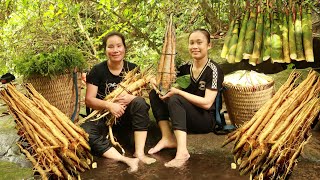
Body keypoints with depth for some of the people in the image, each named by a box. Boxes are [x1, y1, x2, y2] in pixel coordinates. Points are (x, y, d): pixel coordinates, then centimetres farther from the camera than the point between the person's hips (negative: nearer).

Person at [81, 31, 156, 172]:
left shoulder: (132, 69, 1)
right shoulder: (97, 70, -5)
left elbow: (142, 94, -3)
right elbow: (89, 100, -9)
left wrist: (131, 97, -27)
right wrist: (109, 105, -28)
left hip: (127, 115, 2)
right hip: (103, 116, -1)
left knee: (140, 102, -30)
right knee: (86, 133, -33)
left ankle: (139, 153, -31)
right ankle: (126, 160, -42)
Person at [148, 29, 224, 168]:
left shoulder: (213, 70, -13)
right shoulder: (186, 67, 5)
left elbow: (207, 103, -23)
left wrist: (177, 91, -24)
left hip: (206, 120, -7)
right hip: (186, 117, 7)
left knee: (174, 99, -31)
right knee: (154, 94, -6)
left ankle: (182, 151, -41)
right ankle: (167, 138, -18)